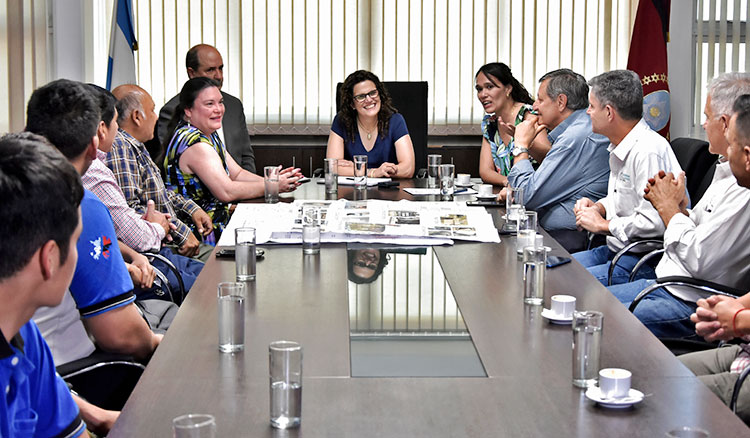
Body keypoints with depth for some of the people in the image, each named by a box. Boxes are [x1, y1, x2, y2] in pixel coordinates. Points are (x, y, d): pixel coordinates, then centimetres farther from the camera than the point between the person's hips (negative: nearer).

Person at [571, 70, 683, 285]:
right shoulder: (620, 149, 14)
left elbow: (653, 222, -27)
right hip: (615, 249, 11)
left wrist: (603, 225, -14)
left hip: (645, 262, -11)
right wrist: (599, 207, 9)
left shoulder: (648, 151, -20)